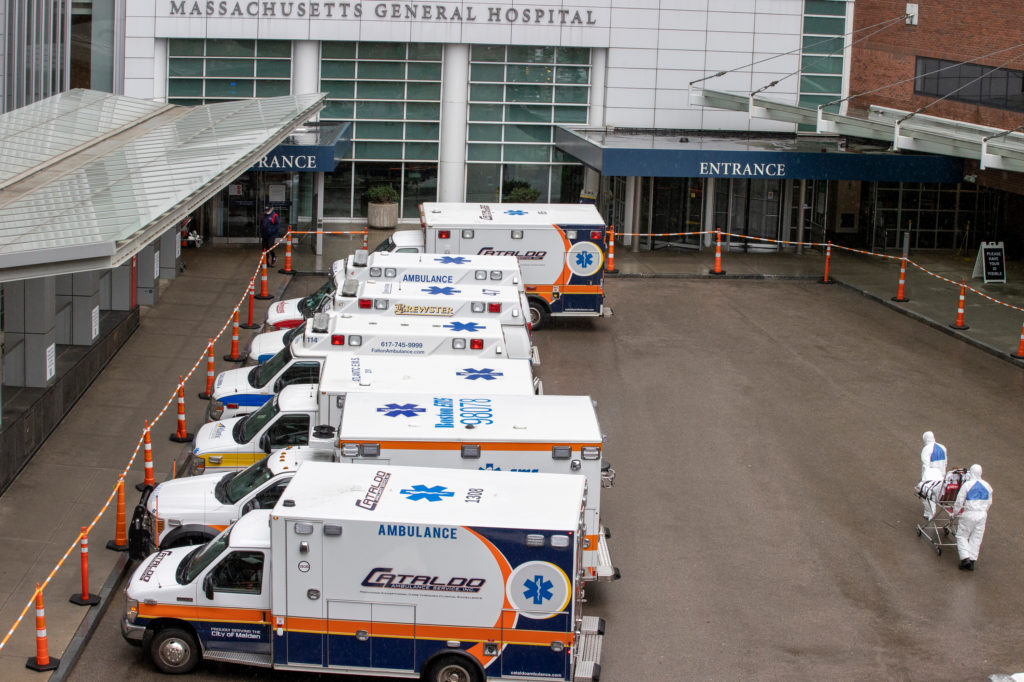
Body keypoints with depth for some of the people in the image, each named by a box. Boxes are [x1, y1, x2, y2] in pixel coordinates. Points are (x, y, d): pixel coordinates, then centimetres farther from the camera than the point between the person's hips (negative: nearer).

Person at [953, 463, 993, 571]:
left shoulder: (967, 485, -13)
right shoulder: (987, 486, 3)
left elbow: (959, 501, -11)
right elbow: (989, 502, 13)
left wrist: (955, 512, 4)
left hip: (968, 515, -4)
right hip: (982, 515, 4)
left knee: (962, 536, 7)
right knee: (976, 538, 11)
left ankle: (965, 558, -8)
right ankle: (972, 561, 11)